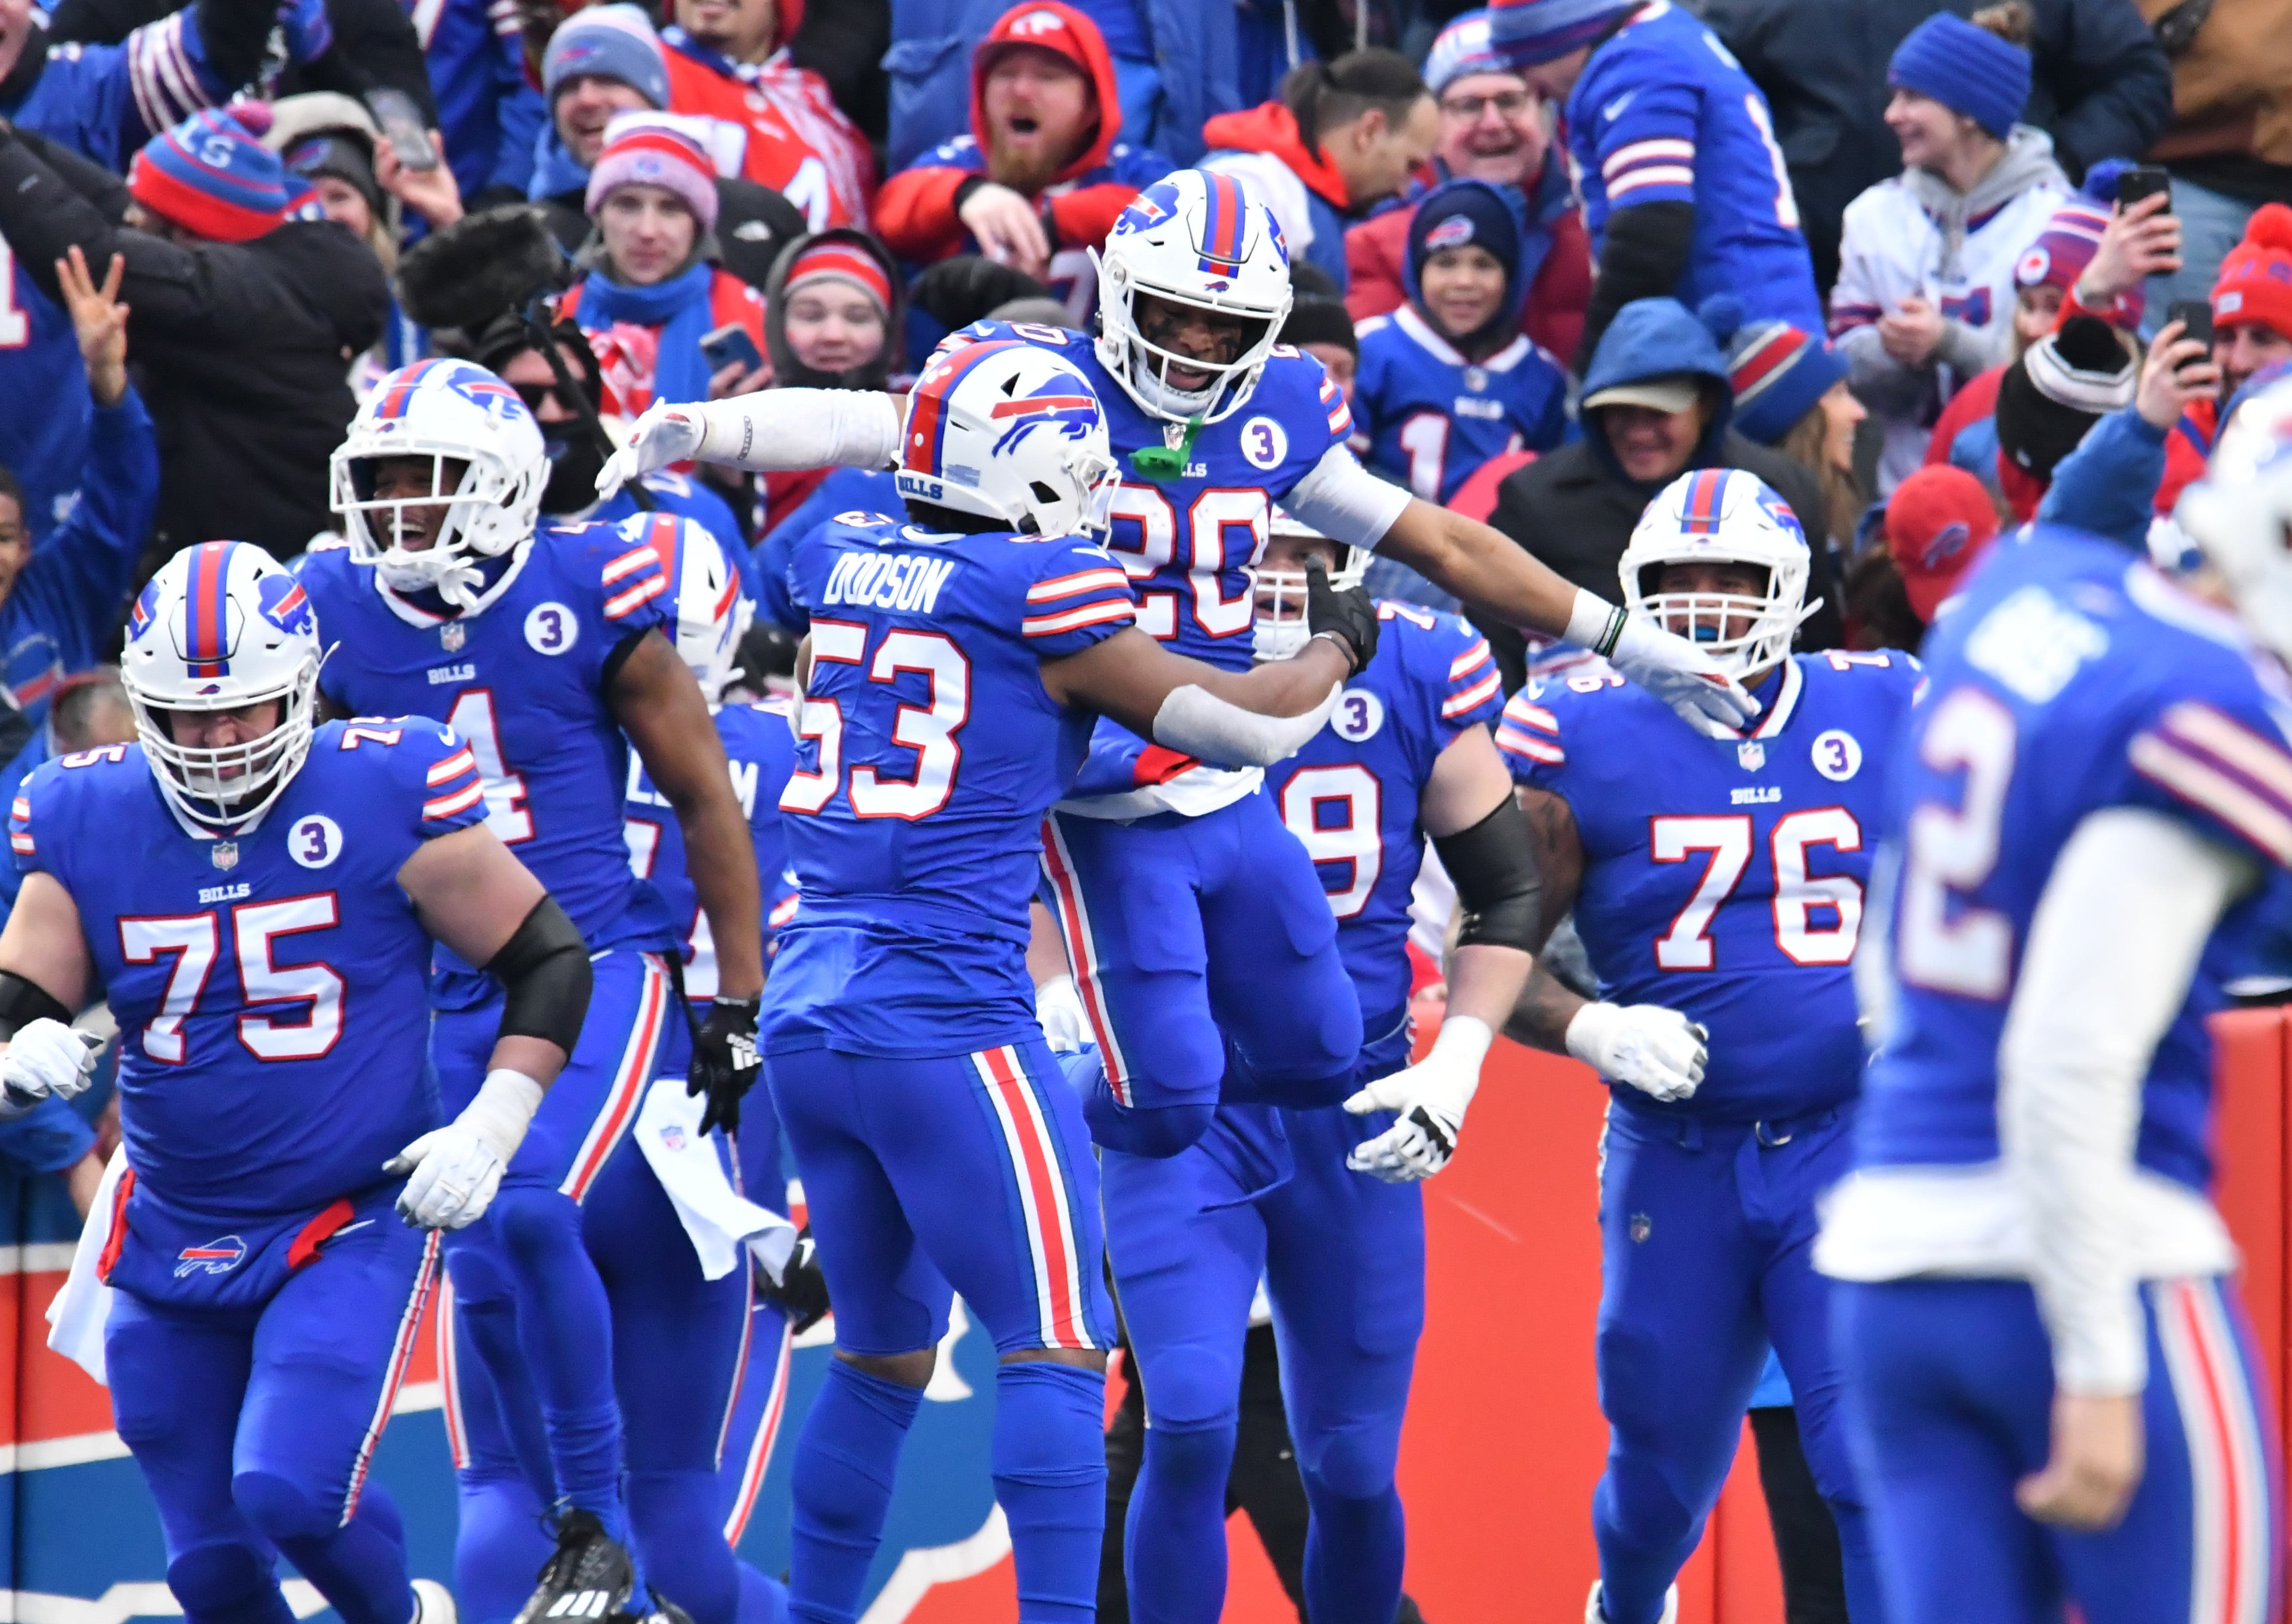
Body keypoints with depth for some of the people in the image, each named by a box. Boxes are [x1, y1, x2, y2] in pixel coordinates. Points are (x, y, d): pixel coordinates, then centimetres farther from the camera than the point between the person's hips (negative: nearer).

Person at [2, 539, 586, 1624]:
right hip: (171, 1241, 4)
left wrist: (490, 1129, -12)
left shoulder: (385, 798, -12)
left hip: (353, 1228, -4)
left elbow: (550, 961, -3)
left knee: (290, 1489, -21)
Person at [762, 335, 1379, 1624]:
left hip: (808, 1021, 7)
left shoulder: (846, 563, 9)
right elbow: (1254, 725, 1)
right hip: (946, 1021, -7)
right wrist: (1336, 646, 19)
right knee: (1058, 1348, -2)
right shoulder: (1047, 595, -8)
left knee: (883, 1352, 18)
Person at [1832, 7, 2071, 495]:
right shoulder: (1875, 215, 12)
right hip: (1909, 489, 3)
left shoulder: (2053, 215, -3)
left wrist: (1949, 342, -18)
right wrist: (1891, 351, -14)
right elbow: (1851, 372, 8)